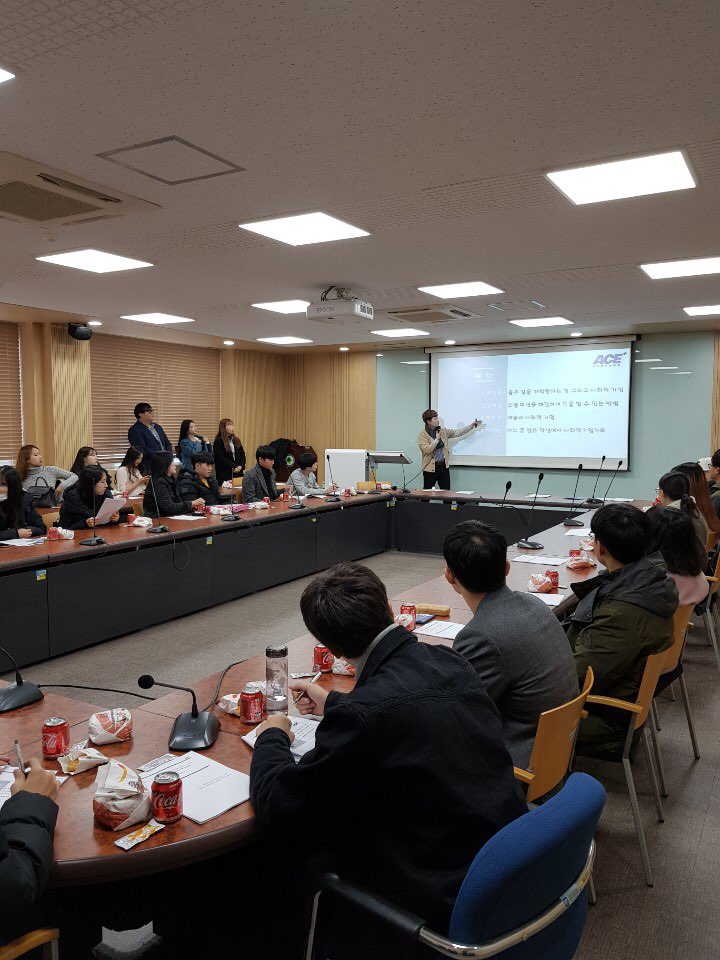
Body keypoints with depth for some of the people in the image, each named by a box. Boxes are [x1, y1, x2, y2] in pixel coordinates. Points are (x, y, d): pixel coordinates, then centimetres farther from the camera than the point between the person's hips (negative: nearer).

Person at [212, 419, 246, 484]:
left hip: (238, 472, 6)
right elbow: (221, 458, -12)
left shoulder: (236, 440, 15)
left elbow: (242, 454, 12)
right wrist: (233, 467, -15)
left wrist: (241, 465, -5)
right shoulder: (218, 441, -5)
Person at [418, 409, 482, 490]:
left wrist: (471, 426, 1)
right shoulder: (422, 434, -7)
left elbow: (457, 432, 7)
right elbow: (427, 450, -19)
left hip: (444, 466, 5)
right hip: (430, 468, -5)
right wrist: (437, 439, -12)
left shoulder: (443, 431, 9)